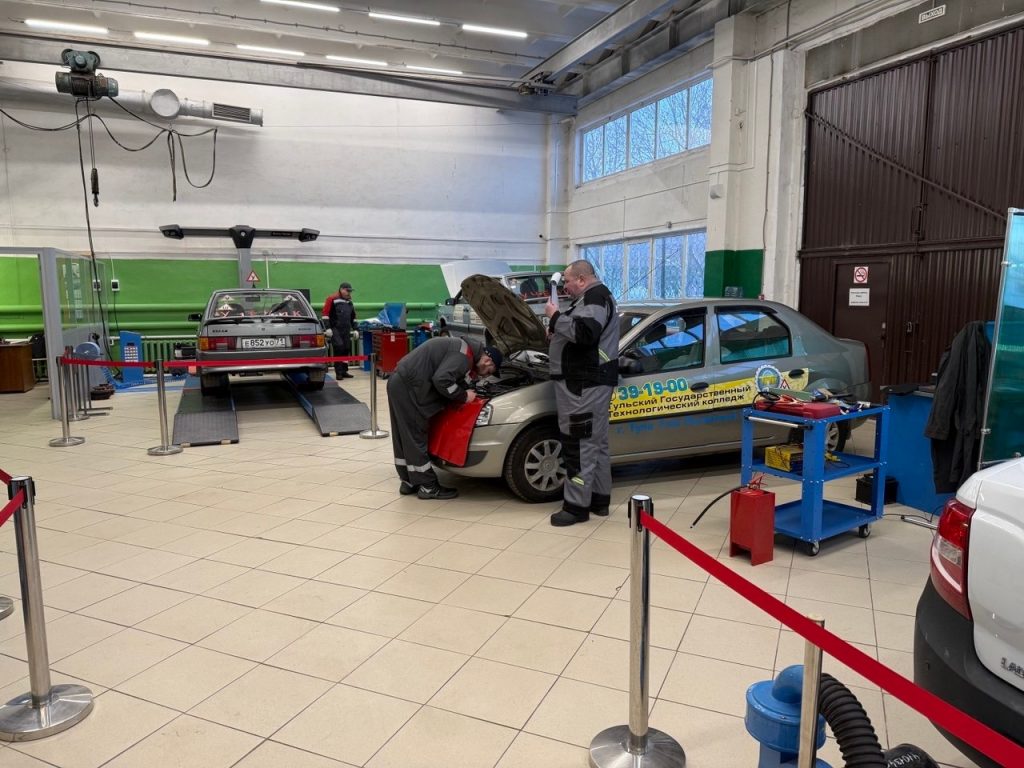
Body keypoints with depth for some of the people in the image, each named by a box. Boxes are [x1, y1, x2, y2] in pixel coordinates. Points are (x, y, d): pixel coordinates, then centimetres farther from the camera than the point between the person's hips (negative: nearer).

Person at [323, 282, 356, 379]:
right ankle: (338, 372, -12)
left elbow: (353, 316, 26)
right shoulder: (332, 299, -4)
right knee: (339, 347, -16)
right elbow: (325, 313, -8)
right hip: (335, 329, -7)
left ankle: (344, 371, 16)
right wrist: (328, 328, -14)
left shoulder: (349, 302, 18)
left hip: (346, 330, 7)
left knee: (346, 349, 6)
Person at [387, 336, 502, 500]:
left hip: (399, 381, 10)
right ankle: (428, 486, 6)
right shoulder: (464, 355, -14)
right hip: (408, 386, -10)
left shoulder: (462, 346, 17)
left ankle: (409, 481, 26)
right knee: (416, 437, -2)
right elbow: (442, 380, -25)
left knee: (404, 437, 16)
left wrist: (467, 388, 12)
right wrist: (464, 396, -11)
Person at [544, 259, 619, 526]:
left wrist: (555, 317, -17)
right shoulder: (593, 298, 22)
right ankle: (600, 499, 22)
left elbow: (584, 333, -29)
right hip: (588, 381, 11)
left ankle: (577, 506, -3)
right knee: (595, 442, 14)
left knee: (579, 444, -8)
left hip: (585, 383, -11)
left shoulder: (595, 298, -13)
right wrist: (558, 332, 15)